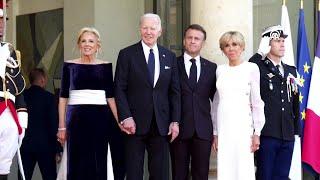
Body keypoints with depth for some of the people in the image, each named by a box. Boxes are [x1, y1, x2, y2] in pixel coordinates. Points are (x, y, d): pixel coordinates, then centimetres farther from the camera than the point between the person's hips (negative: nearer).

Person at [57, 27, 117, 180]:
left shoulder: (105, 66, 8)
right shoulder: (69, 65, 5)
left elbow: (110, 97, 8)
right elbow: (63, 97, 4)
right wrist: (62, 127, -1)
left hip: (99, 118, 1)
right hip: (76, 117, -1)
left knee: (98, 162, 2)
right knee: (77, 162, 0)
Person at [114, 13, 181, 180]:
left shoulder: (170, 57, 10)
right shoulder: (127, 54, 0)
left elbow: (174, 91, 9)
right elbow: (119, 89, -3)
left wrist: (175, 121, 2)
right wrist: (125, 117, -13)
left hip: (161, 125, 3)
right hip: (135, 123, -3)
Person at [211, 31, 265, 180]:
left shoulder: (251, 68, 1)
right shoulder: (220, 70, 11)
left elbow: (257, 102, 0)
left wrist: (256, 132, -5)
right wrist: (215, 133, 11)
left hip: (242, 125, -3)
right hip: (223, 126, 3)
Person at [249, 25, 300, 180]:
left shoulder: (291, 71, 16)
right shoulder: (258, 67, 1)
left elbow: (295, 102, 19)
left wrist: (296, 129, 16)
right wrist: (261, 52, -13)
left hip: (287, 136, 5)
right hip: (267, 133, -5)